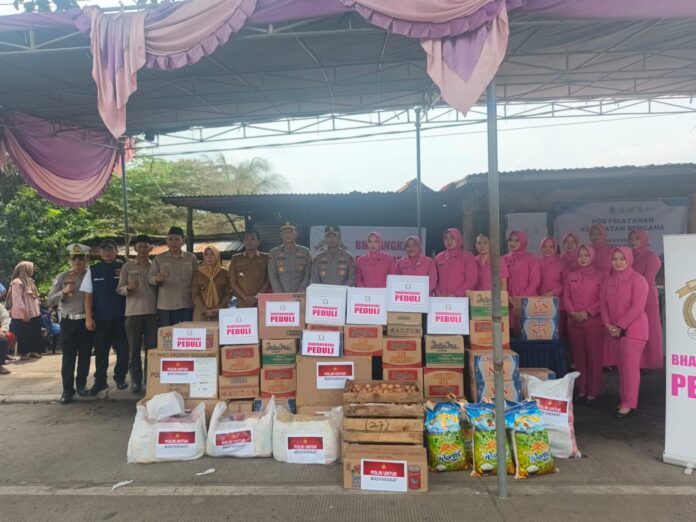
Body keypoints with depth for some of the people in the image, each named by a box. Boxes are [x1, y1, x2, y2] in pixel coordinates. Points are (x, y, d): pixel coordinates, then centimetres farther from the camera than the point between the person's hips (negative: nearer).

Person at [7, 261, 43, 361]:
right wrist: (24, 312, -20)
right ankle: (24, 353, 8)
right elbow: (17, 299, -17)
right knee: (24, 334, -1)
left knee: (35, 333, 11)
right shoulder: (17, 282, -12)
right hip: (23, 315, -9)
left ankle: (33, 351, 19)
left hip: (34, 313, 9)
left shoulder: (29, 281, 16)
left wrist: (37, 310, 15)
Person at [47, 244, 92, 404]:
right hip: (68, 321, 0)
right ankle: (67, 389, 11)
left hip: (86, 321, 1)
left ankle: (81, 384, 26)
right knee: (68, 357, 2)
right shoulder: (62, 277, 1)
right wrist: (64, 291, -16)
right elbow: (50, 301, -1)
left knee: (85, 355, 9)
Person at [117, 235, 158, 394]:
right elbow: (119, 289, 4)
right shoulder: (127, 267, 7)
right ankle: (136, 380, 11)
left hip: (152, 312, 1)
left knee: (152, 347, 2)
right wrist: (129, 288, -16)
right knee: (134, 348, 3)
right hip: (133, 312, -1)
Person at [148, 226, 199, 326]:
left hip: (187, 305, 1)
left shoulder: (191, 258, 8)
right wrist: (156, 279, -22)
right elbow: (150, 277, 2)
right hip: (166, 306, 0)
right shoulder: (159, 258, 7)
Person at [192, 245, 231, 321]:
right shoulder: (197, 273, 7)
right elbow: (195, 295, 2)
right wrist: (205, 310, -10)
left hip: (220, 313, 0)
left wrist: (220, 309, -10)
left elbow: (228, 294, 4)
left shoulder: (224, 273, 7)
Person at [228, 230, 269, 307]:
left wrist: (257, 297, -10)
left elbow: (269, 281, 4)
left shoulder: (265, 258, 8)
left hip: (262, 302, -1)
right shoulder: (236, 259, 11)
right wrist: (245, 297, -7)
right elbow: (232, 282, 7)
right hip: (242, 303, 1)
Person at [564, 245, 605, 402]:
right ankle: (582, 388, 19)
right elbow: (566, 297, 8)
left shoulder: (599, 275, -2)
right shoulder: (571, 275, 10)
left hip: (594, 322, -3)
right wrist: (573, 313, -7)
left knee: (594, 355, 1)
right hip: (574, 321, 4)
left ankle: (593, 390, 10)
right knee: (579, 355, 9)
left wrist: (588, 312, -15)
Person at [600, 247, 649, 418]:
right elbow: (603, 303, 8)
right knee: (620, 366, 9)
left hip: (633, 329, -5)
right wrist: (608, 324, -5)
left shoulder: (637, 279, -8)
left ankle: (629, 403, 5)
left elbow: (637, 307, -15)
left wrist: (620, 326, -15)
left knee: (630, 366, -3)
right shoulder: (608, 280, 11)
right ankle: (624, 399, 19)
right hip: (613, 330, 6)